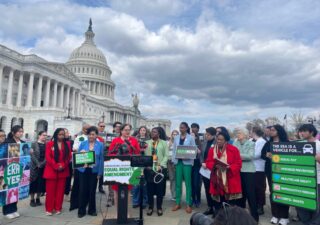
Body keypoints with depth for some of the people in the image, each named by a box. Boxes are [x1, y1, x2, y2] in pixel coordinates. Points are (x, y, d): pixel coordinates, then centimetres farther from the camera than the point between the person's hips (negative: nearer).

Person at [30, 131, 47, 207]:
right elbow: (32, 155, -9)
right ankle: (32, 200, 15)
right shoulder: (34, 144, -1)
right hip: (35, 166, -3)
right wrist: (38, 164, -17)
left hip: (44, 167, 3)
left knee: (41, 183, 7)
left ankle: (38, 199, 20)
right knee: (34, 183, 2)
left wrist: (43, 163, -13)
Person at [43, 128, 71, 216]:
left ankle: (58, 208, 19)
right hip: (51, 170, -2)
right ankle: (49, 209, 14)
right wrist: (56, 166, -15)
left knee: (60, 190, 8)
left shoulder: (67, 144, 7)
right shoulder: (50, 144, 0)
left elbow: (69, 156, 2)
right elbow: (48, 157, -7)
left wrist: (63, 165, -12)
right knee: (50, 190, 4)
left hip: (63, 171, 2)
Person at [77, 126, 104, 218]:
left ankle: (92, 210, 25)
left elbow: (101, 159, -2)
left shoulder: (100, 145, -2)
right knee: (82, 190, 4)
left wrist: (100, 172, -6)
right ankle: (81, 210, 21)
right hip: (83, 170, 1)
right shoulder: (83, 143, 2)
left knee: (92, 190, 9)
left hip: (94, 171, -1)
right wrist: (81, 154, -18)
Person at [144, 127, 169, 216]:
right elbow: (144, 154, 4)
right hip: (149, 168, 2)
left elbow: (166, 156, 0)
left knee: (160, 188, 5)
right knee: (149, 188, 7)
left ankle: (159, 207, 19)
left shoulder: (164, 143, 6)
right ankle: (150, 207, 21)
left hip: (160, 169, -1)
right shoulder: (147, 142, 12)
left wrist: (161, 165, -11)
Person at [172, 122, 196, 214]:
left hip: (187, 162, -3)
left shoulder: (191, 138, 0)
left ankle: (188, 204, 11)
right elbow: (174, 150, 10)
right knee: (178, 183, 8)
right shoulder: (176, 138, 10)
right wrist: (173, 160, 0)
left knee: (188, 183, 2)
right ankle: (178, 203, 18)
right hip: (178, 162, 3)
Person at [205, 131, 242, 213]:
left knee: (231, 202, 2)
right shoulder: (212, 150, 4)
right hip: (217, 179, 2)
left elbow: (238, 164, -4)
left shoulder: (234, 149, -5)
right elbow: (208, 162, 5)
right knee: (218, 199, 8)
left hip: (230, 179, -2)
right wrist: (214, 165, -15)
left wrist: (229, 167, -20)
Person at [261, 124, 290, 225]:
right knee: (272, 191, 6)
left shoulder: (286, 143, -1)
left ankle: (284, 216, 12)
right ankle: (275, 215, 17)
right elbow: (262, 155, 6)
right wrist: (267, 155, -14)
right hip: (270, 170, 4)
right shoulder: (268, 143, 11)